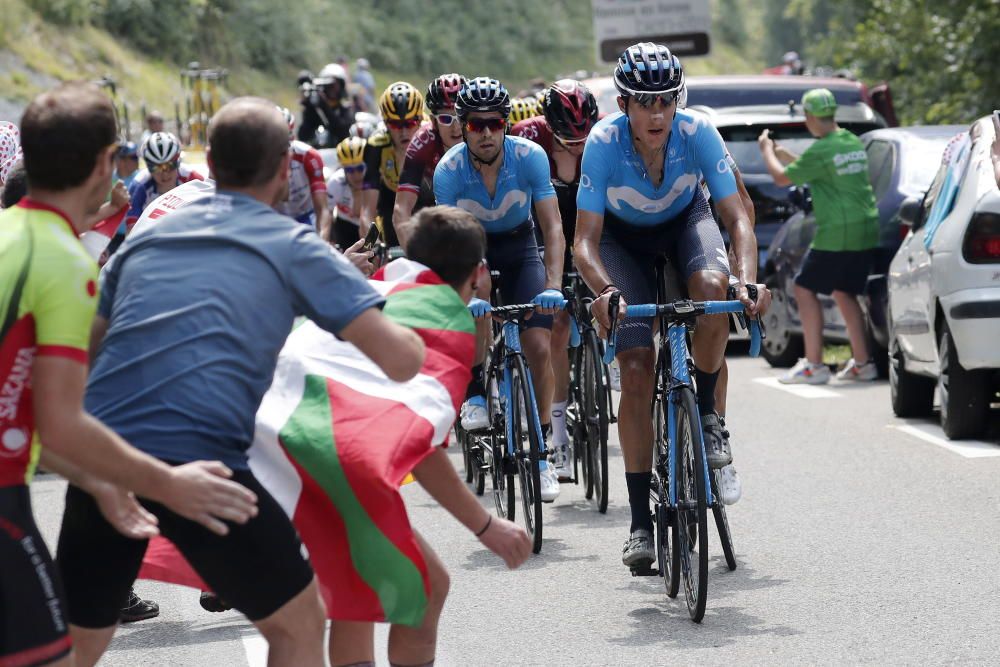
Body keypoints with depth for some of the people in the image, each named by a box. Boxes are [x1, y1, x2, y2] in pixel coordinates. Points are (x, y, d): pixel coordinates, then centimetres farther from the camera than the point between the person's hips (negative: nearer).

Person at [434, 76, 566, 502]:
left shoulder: (529, 156, -26)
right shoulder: (449, 169, -26)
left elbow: (553, 226, -29)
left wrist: (553, 286, -42)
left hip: (519, 244, 1)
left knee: (538, 347, -13)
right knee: (477, 283, -37)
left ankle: (541, 451, 1)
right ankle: (475, 391, -19)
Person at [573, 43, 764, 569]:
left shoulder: (697, 132, -29)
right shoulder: (604, 142, -31)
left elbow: (736, 217, -30)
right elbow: (585, 240, -30)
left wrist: (747, 280, -47)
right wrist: (604, 291, -49)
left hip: (685, 221, 1)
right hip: (624, 236, -1)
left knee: (713, 286, -36)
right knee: (636, 372, -13)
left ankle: (706, 415, -11)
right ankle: (640, 520, -6)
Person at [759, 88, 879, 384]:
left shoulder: (821, 151, -15)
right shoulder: (854, 143, 12)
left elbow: (782, 178, -6)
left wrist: (767, 151, 10)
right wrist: (783, 154, 29)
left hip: (837, 234, -8)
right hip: (866, 230, 8)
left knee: (805, 290, 2)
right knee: (843, 292, 18)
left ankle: (813, 365, -2)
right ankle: (862, 363, 16)